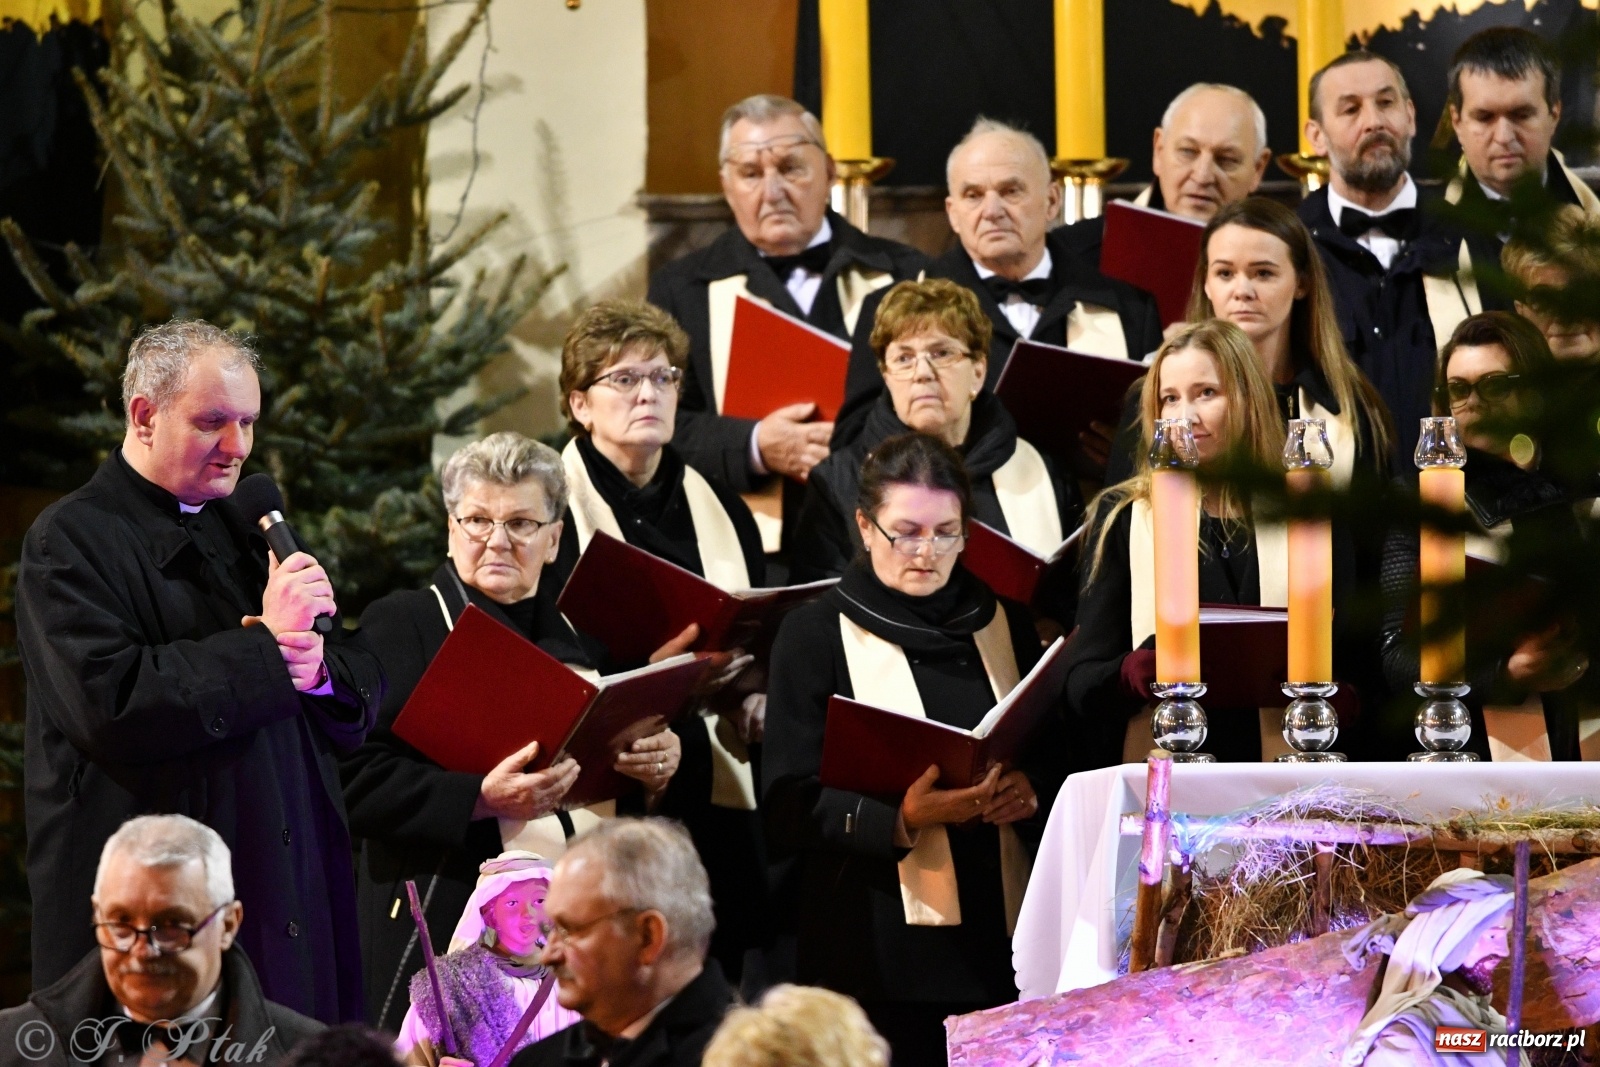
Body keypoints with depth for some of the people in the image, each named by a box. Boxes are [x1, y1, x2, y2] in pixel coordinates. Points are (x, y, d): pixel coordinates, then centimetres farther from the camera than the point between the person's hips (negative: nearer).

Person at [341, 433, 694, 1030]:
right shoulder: (401, 623, 2)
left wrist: (658, 770, -3)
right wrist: (483, 798, -23)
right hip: (449, 928, -4)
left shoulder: (581, 629, 17)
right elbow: (358, 781, -11)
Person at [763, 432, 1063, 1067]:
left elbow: (1054, 754, 15)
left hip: (998, 932, 3)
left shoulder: (1001, 623, 13)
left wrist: (1030, 793, -8)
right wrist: (899, 818, -22)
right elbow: (790, 802, -6)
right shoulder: (816, 634, 2)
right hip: (879, 938, -3)